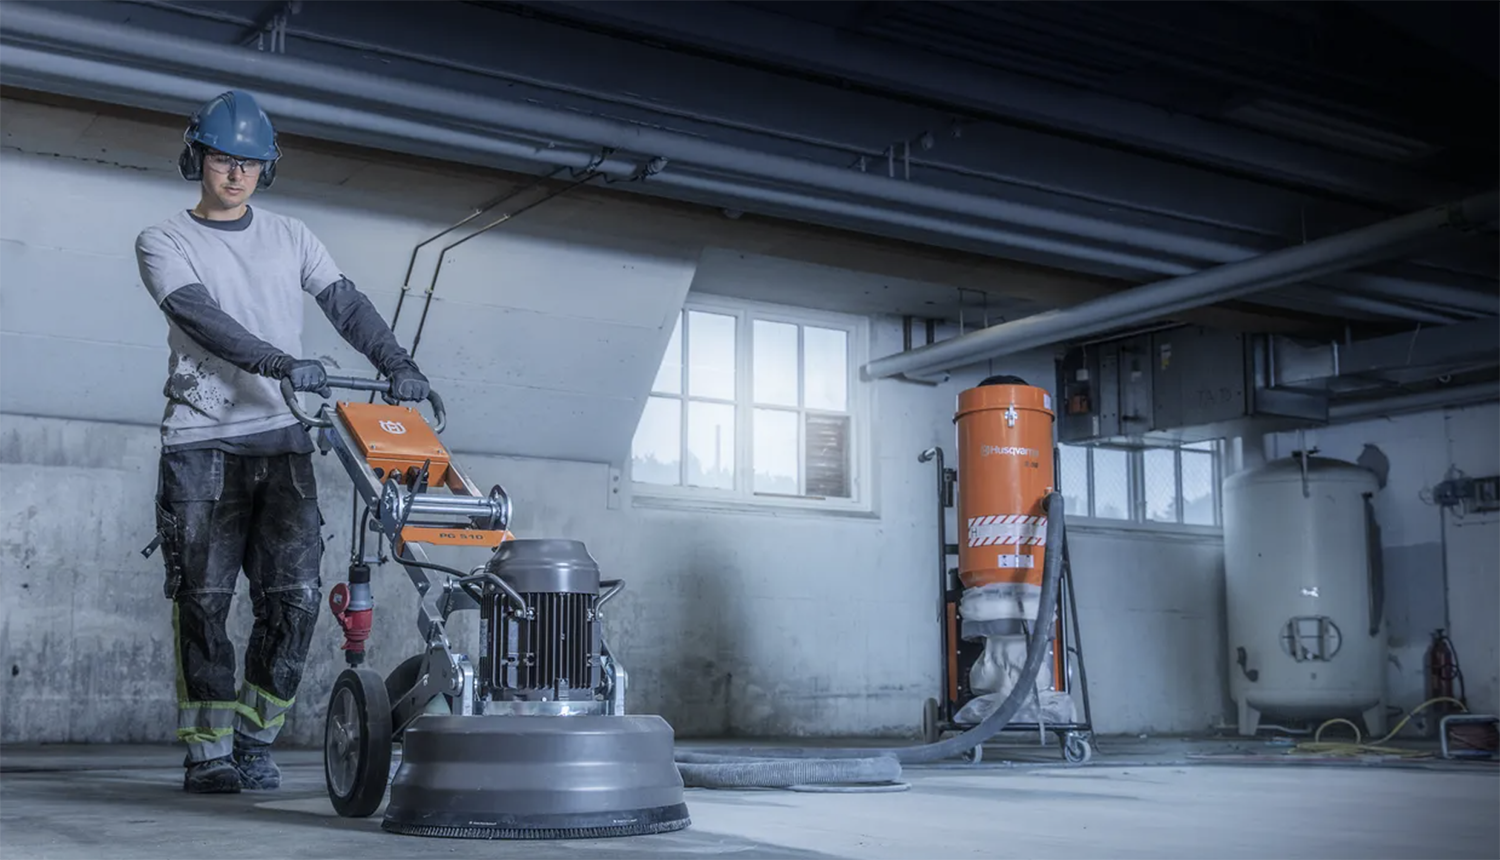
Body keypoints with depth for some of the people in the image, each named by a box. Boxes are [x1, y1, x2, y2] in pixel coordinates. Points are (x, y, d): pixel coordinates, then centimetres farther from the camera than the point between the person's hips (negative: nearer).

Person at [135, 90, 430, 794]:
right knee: (204, 599, -3)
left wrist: (396, 364, -11)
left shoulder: (290, 239, 17)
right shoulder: (164, 242, 5)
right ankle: (208, 752, 6)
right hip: (200, 444, -3)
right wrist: (284, 365, -26)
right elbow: (202, 320, -12)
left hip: (282, 441, 3)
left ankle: (254, 740, 9)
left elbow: (346, 305, 7)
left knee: (294, 595, -5)